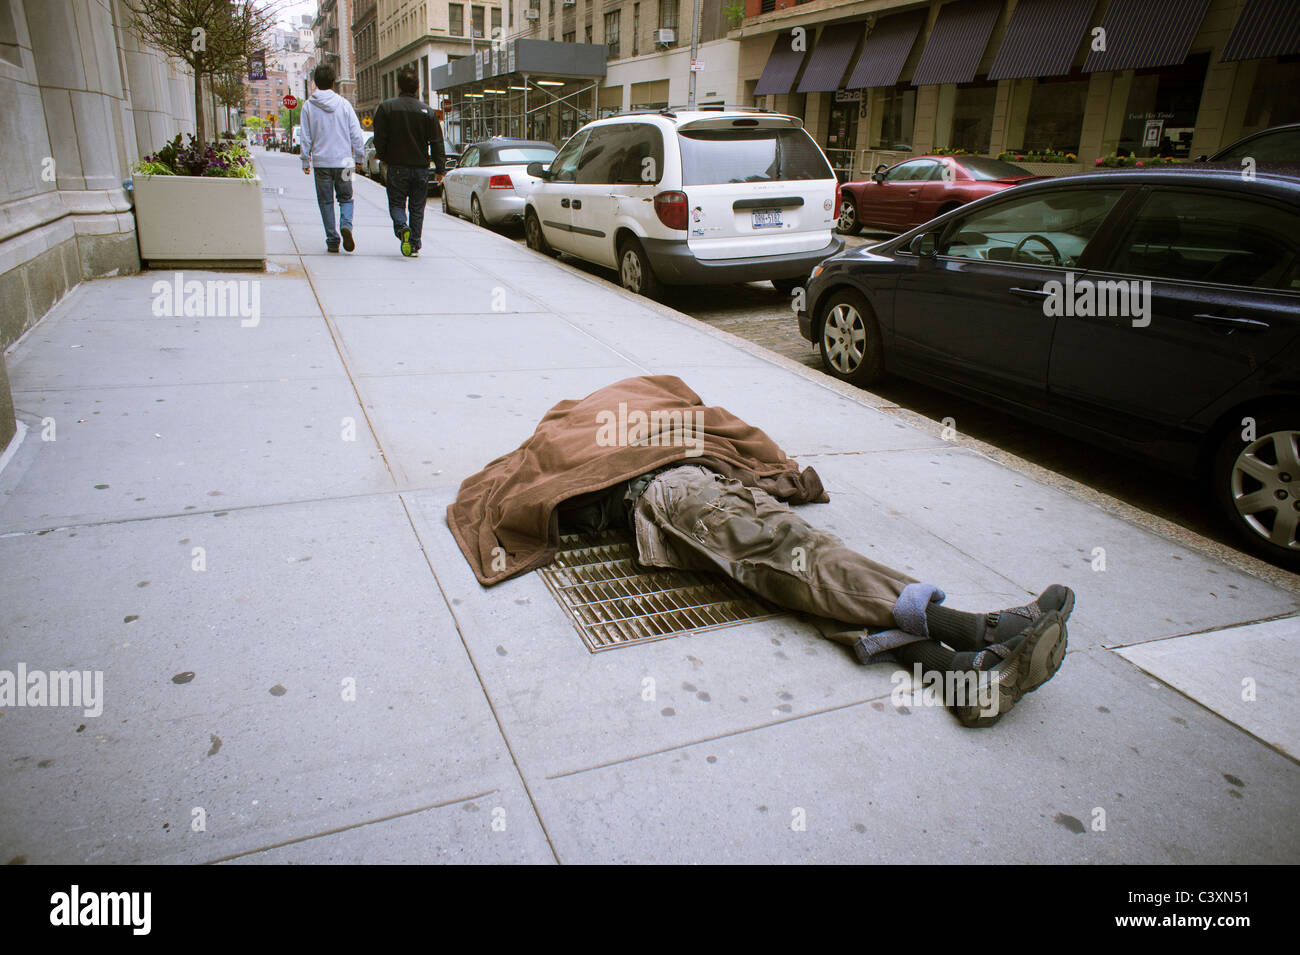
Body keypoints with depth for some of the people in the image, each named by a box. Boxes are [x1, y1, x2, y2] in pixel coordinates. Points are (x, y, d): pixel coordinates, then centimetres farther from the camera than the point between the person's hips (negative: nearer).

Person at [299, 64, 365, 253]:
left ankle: (332, 240, 5)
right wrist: (359, 157, 10)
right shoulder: (343, 104, -1)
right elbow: (356, 133, 0)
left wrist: (305, 161, 8)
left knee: (326, 202, 8)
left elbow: (306, 137, 2)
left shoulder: (308, 106, 0)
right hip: (343, 160, 0)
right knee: (345, 198, 12)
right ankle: (346, 224, -17)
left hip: (321, 161, 0)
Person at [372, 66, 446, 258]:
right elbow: (437, 143, -2)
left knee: (396, 204, 8)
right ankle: (415, 245, 10)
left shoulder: (386, 107, -3)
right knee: (417, 208, 10)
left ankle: (402, 227, -21)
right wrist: (440, 169, 3)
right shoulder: (427, 110, -1)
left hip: (396, 167, -1)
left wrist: (383, 158, 15)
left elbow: (380, 138, -1)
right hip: (421, 168, 1)